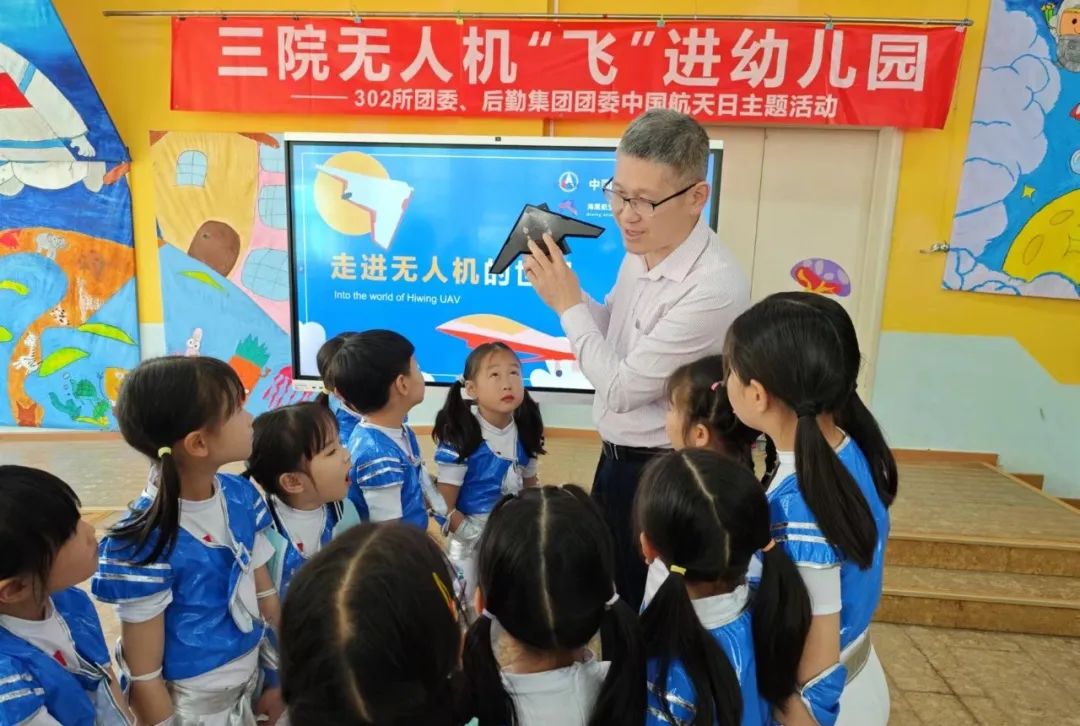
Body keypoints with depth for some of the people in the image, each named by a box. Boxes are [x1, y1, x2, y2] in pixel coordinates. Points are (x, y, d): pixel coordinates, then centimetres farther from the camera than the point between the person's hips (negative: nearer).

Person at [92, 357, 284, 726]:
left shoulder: (242, 496, -10)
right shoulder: (146, 543, -27)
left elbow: (265, 594, 1)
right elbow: (144, 677, -17)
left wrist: (278, 676, 6)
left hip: (255, 679, 5)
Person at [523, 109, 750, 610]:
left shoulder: (714, 288, -30)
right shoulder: (640, 251, -2)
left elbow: (621, 388, -26)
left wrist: (567, 304, -17)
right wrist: (562, 285, -5)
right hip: (617, 458, 8)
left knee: (640, 610, 15)